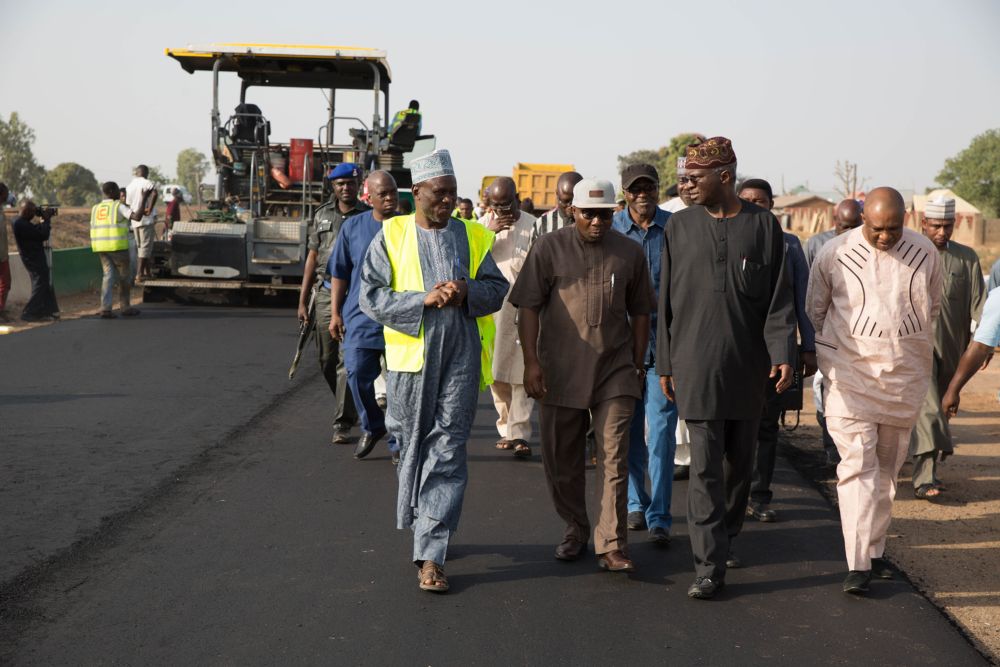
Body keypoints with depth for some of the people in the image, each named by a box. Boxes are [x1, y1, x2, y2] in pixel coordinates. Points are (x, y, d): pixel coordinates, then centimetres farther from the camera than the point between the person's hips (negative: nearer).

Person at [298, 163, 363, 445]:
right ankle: (350, 408, 31)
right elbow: (313, 257, 13)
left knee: (348, 360, -9)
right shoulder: (322, 215, 11)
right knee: (328, 360, 9)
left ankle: (343, 424, -6)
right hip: (325, 292, 4)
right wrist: (303, 300, 10)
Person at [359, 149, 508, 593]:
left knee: (447, 452, -4)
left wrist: (468, 292, -12)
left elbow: (498, 289, 10)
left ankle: (431, 553, -5)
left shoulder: (473, 236, 8)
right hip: (410, 356, 0)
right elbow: (370, 295, -4)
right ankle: (423, 523, 35)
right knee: (412, 447, 11)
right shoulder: (391, 236, 3)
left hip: (461, 357, 0)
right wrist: (423, 299, -15)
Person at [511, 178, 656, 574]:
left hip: (615, 372, 0)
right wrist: (531, 361, -8)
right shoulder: (549, 248, 0)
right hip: (559, 372, 0)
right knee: (561, 461, 10)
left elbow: (640, 313, 14)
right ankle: (575, 530, 29)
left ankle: (611, 546, -4)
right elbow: (528, 308, -1)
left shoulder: (629, 253, 7)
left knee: (614, 459, -6)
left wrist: (638, 366, 13)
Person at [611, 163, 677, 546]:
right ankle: (636, 504, 26)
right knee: (628, 431, 11)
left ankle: (659, 517, -3)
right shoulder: (611, 231, 4)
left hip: (664, 342, -2)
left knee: (661, 432, -6)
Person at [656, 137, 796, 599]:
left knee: (740, 462, 13)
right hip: (696, 366, -1)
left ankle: (727, 537, 34)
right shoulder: (680, 226, 4)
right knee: (705, 467, -6)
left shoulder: (763, 225, 2)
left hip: (748, 366, 1)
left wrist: (782, 354, -9)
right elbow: (666, 300, 7)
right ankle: (709, 567, -5)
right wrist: (664, 365, 6)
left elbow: (778, 299, 1)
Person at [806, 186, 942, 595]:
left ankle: (875, 551, 22)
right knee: (857, 462, -11)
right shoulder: (835, 254, -7)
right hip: (851, 369, -3)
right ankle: (858, 565, -13)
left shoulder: (925, 253, 1)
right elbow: (814, 310, 8)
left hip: (905, 375, 3)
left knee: (888, 466, 10)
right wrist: (818, 352, 15)